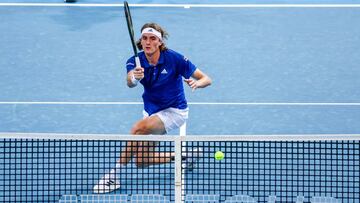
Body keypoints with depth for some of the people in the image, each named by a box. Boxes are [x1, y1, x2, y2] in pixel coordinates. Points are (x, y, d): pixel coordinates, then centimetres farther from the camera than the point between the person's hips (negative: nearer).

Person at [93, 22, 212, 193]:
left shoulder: (174, 59, -19)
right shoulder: (135, 62, -13)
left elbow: (206, 79, -16)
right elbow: (130, 83, -35)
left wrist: (197, 83, -39)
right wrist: (134, 78, -59)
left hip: (174, 111, -5)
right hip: (151, 112, 5)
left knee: (138, 128, -31)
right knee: (141, 161, -3)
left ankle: (115, 175, -26)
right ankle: (183, 156, 19)